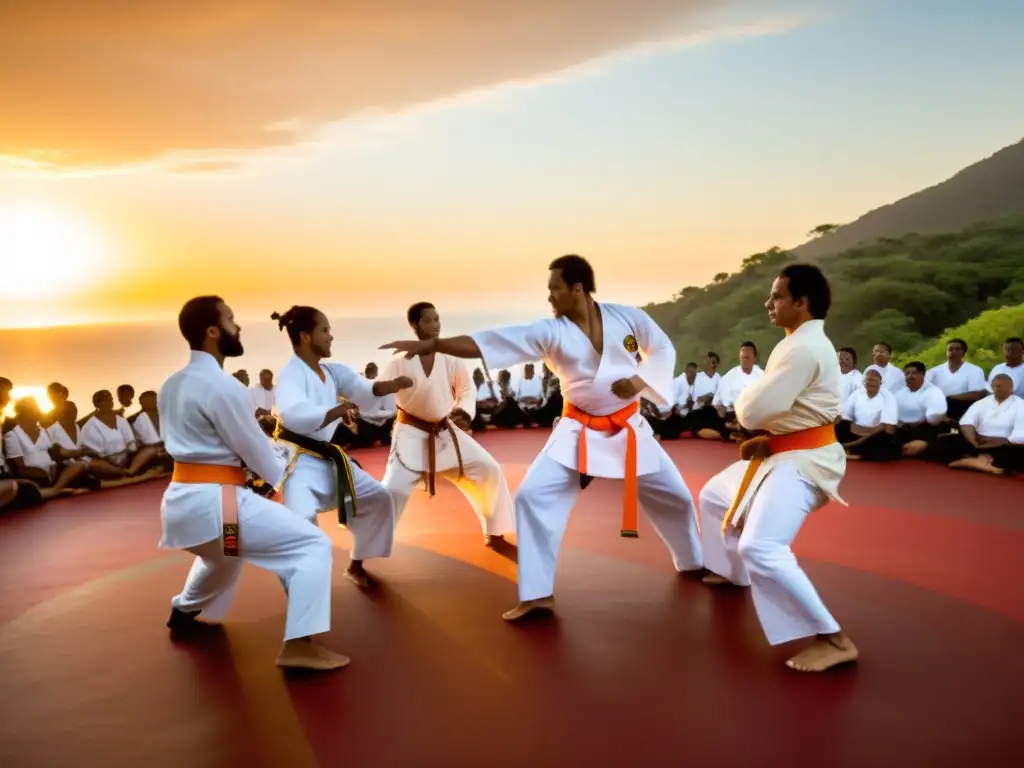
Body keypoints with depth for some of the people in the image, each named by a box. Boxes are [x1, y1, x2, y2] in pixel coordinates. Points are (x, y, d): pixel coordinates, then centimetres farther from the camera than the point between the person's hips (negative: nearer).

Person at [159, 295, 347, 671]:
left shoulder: (171, 385, 11)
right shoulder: (222, 386, -16)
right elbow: (255, 451, -9)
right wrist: (288, 478, 9)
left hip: (180, 499, 9)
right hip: (213, 501, -9)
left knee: (223, 550, 40)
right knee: (313, 544, -9)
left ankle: (184, 611, 55)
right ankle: (298, 645, -16)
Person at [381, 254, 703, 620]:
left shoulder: (628, 317, -9)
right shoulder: (550, 332, -11)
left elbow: (663, 349, 3)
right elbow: (489, 342, -18)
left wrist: (640, 380, -16)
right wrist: (432, 344, -26)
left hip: (628, 427, 1)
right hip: (578, 431, 0)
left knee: (675, 497, 10)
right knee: (533, 497, -15)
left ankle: (695, 565, 40)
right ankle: (537, 594, -4)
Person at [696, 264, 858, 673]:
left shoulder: (804, 349, -23)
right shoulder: (802, 342, 11)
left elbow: (753, 411, -25)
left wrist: (746, 397, -2)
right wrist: (765, 439, -2)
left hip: (804, 460, -11)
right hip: (784, 452, 11)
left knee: (760, 548, -27)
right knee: (714, 496, 26)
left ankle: (833, 640, -22)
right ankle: (732, 572, 48)